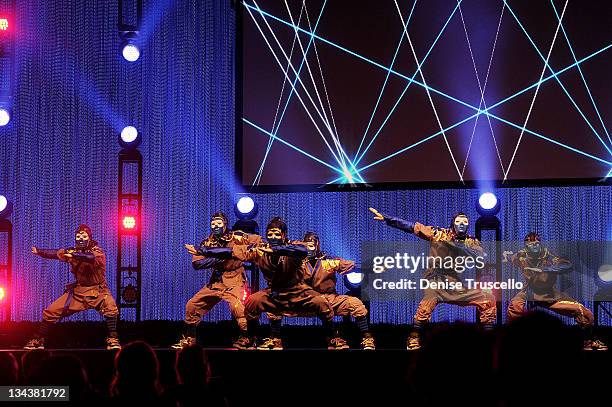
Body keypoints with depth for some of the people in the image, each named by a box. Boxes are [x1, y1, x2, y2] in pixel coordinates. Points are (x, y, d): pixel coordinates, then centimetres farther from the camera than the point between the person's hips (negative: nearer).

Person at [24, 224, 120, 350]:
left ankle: (113, 340, -21)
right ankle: (38, 340, 18)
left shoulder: (96, 251, -13)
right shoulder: (73, 251, 3)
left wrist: (73, 255, -51)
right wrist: (38, 251, -23)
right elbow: (57, 253, -9)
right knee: (50, 312, 1)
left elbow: (91, 257, -36)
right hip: (78, 291, 4)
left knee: (110, 308, -34)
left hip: (97, 290, -4)